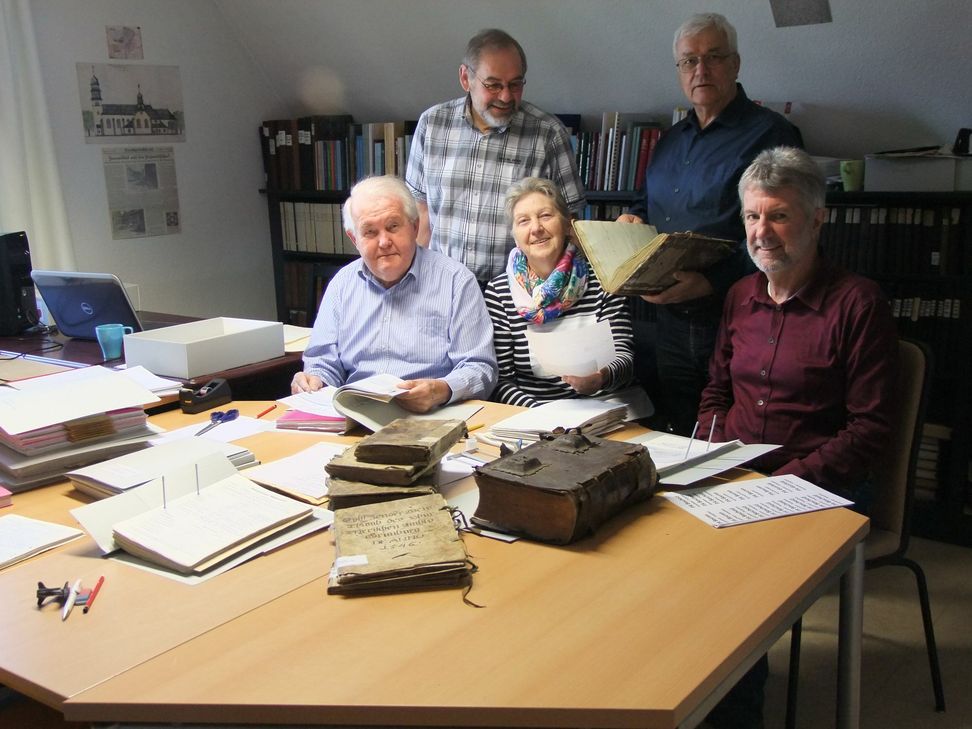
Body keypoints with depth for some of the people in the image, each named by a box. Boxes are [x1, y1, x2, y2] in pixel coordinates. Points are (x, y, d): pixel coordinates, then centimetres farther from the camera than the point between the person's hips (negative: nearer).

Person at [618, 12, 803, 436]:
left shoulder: (770, 136, -9)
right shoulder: (672, 140, 16)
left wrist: (711, 282, -28)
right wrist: (633, 219, 9)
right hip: (671, 322, 7)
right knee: (675, 441, 16)